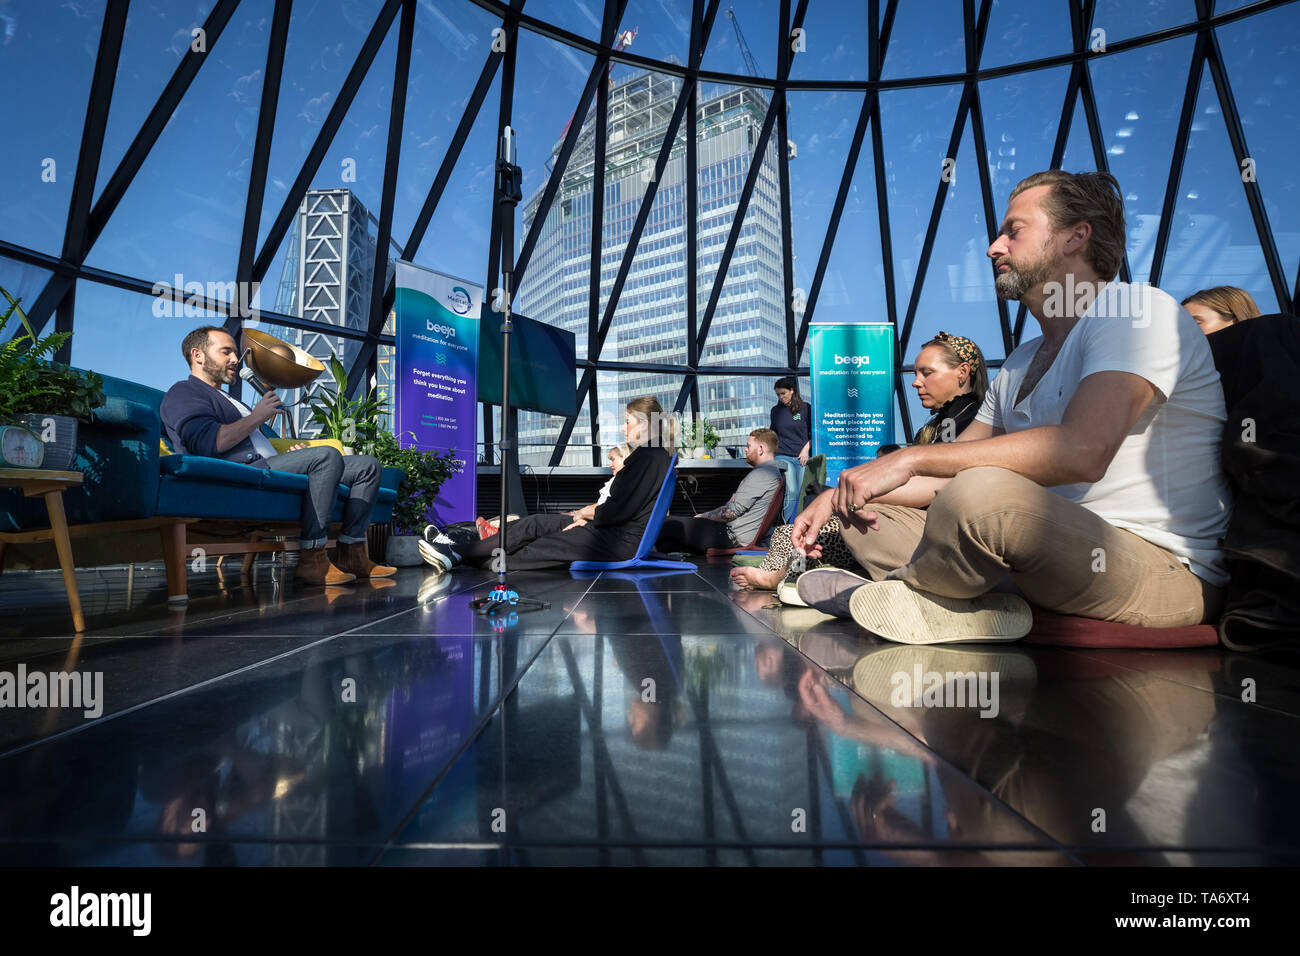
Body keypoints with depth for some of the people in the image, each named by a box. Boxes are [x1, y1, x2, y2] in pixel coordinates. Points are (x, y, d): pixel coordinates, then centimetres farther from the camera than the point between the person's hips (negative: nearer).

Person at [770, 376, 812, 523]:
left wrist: (806, 449, -2)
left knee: (801, 493, 1)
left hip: (802, 457, 0)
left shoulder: (805, 408, 5)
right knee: (791, 492, -15)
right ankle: (783, 524, -9)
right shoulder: (776, 410, 11)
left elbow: (813, 433, 9)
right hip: (783, 456, 0)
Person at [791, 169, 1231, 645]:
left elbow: (1083, 450, -28)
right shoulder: (1021, 364, 18)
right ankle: (985, 609, -14)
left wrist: (911, 458, -24)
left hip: (1167, 574, -8)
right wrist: (838, 493, 2)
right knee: (863, 511, 6)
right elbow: (950, 473, 16)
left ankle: (904, 594, -9)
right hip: (1058, 561, 8)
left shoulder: (1138, 311, -9)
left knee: (982, 492, -38)